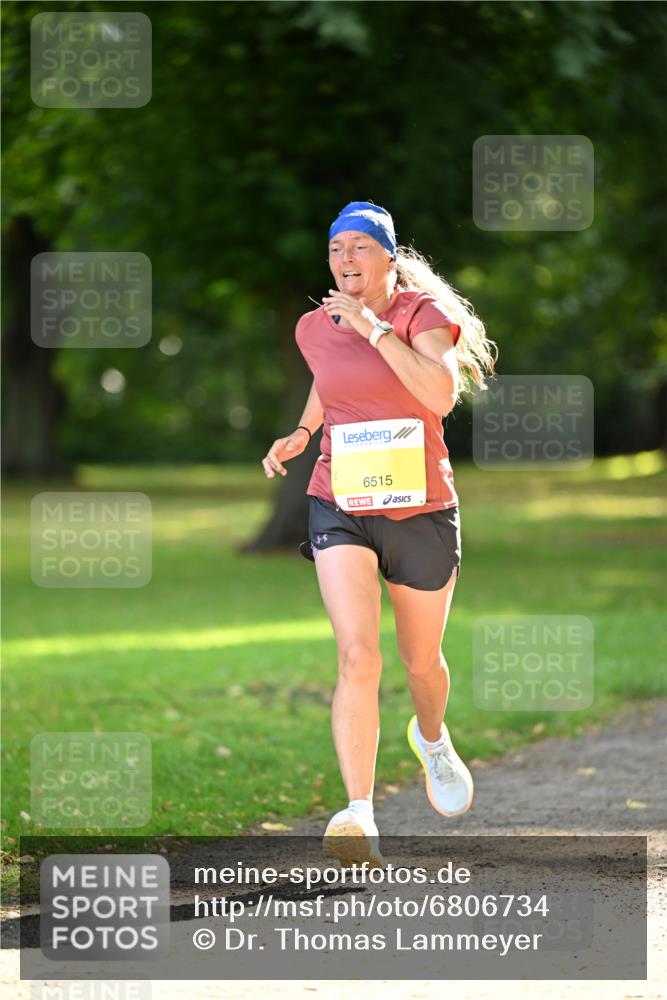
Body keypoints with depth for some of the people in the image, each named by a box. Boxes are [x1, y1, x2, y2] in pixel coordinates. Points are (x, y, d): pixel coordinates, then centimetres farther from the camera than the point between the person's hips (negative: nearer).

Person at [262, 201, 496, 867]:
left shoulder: (425, 313, -6)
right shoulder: (314, 328, 5)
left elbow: (443, 393, -25)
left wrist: (374, 328, -23)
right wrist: (301, 434, 12)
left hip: (422, 511, -1)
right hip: (339, 507, 1)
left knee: (421, 660, 16)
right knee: (357, 656, -19)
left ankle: (432, 737, 52)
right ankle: (358, 814, -25)